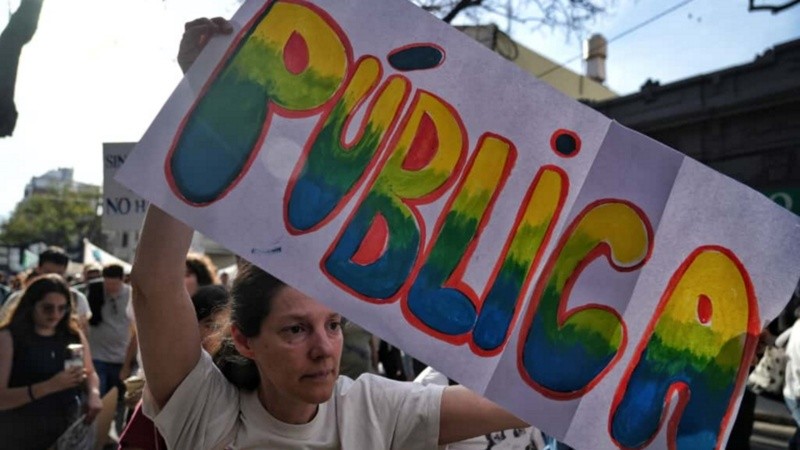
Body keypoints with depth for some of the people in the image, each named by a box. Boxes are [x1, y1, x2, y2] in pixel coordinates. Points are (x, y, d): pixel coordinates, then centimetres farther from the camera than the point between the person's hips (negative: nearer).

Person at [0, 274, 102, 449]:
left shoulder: (73, 334, 3)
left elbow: (90, 373, 11)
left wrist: (93, 393, -10)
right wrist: (49, 386, -29)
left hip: (67, 429, 4)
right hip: (21, 434, -4)